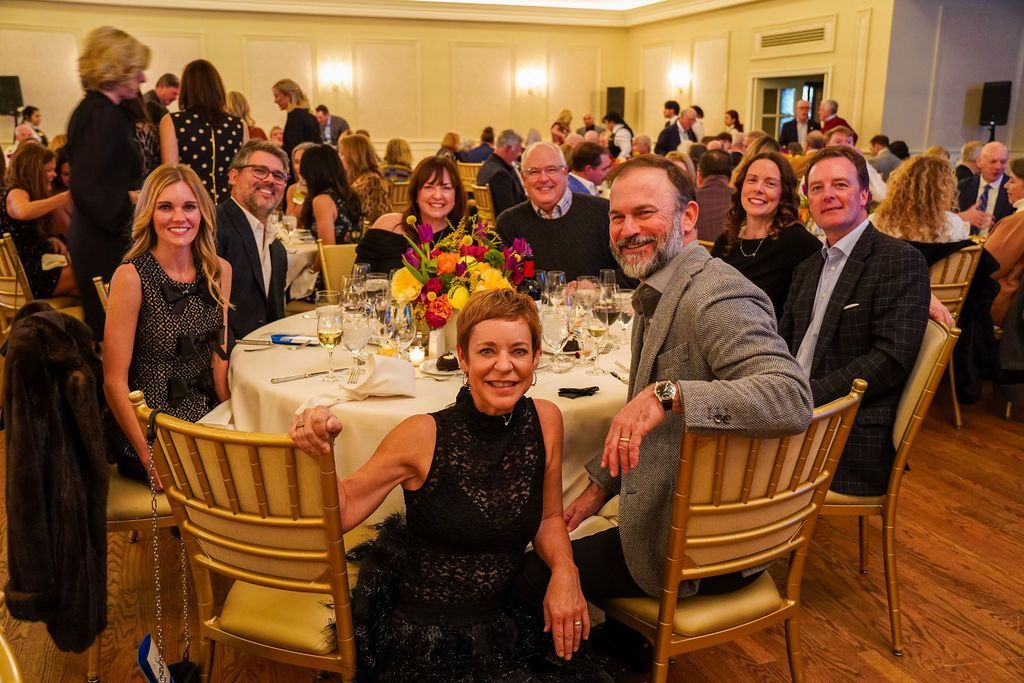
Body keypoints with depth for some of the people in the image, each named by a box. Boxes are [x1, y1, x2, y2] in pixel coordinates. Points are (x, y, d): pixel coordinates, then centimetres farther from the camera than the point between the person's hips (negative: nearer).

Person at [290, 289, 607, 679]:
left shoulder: (545, 421, -5)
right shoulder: (423, 436, -17)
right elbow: (343, 512, -9)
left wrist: (564, 569, -10)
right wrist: (321, 452, -27)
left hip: (500, 628, 4)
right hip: (421, 639, -4)